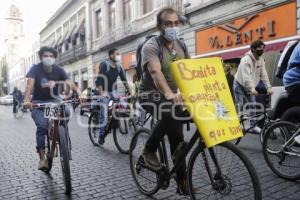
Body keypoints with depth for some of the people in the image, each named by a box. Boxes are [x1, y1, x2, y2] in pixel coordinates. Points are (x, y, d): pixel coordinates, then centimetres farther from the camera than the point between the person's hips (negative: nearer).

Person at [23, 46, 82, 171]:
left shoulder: (59, 70, -7)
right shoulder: (35, 69, -12)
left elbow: (70, 83, -20)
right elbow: (30, 85, -26)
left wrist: (80, 94, -40)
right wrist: (26, 101, -44)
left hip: (53, 101, 2)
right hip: (38, 102, -2)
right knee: (42, 126, -23)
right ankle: (42, 158, -13)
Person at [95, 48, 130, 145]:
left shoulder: (119, 67, 2)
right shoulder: (104, 64, -15)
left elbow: (124, 80, 4)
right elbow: (99, 80, -23)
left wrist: (129, 91, -6)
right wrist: (102, 93, -34)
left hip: (113, 92, 5)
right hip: (104, 92, -5)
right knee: (104, 115, -11)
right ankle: (101, 136, 1)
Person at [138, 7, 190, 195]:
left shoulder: (181, 45, 4)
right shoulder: (151, 46, -17)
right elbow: (155, 72, -34)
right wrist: (168, 93, -51)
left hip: (174, 95, 6)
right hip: (152, 94, -6)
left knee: (177, 135, 4)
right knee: (169, 116, -36)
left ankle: (182, 179, 18)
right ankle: (150, 150, -9)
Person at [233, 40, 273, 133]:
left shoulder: (260, 59, -3)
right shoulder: (246, 60, -25)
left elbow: (264, 74, -5)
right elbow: (246, 76, -35)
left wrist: (268, 87, -13)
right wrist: (252, 89, -44)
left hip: (249, 86, 7)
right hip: (240, 84, -7)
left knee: (253, 105, 4)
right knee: (239, 105, -11)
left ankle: (254, 125, 12)